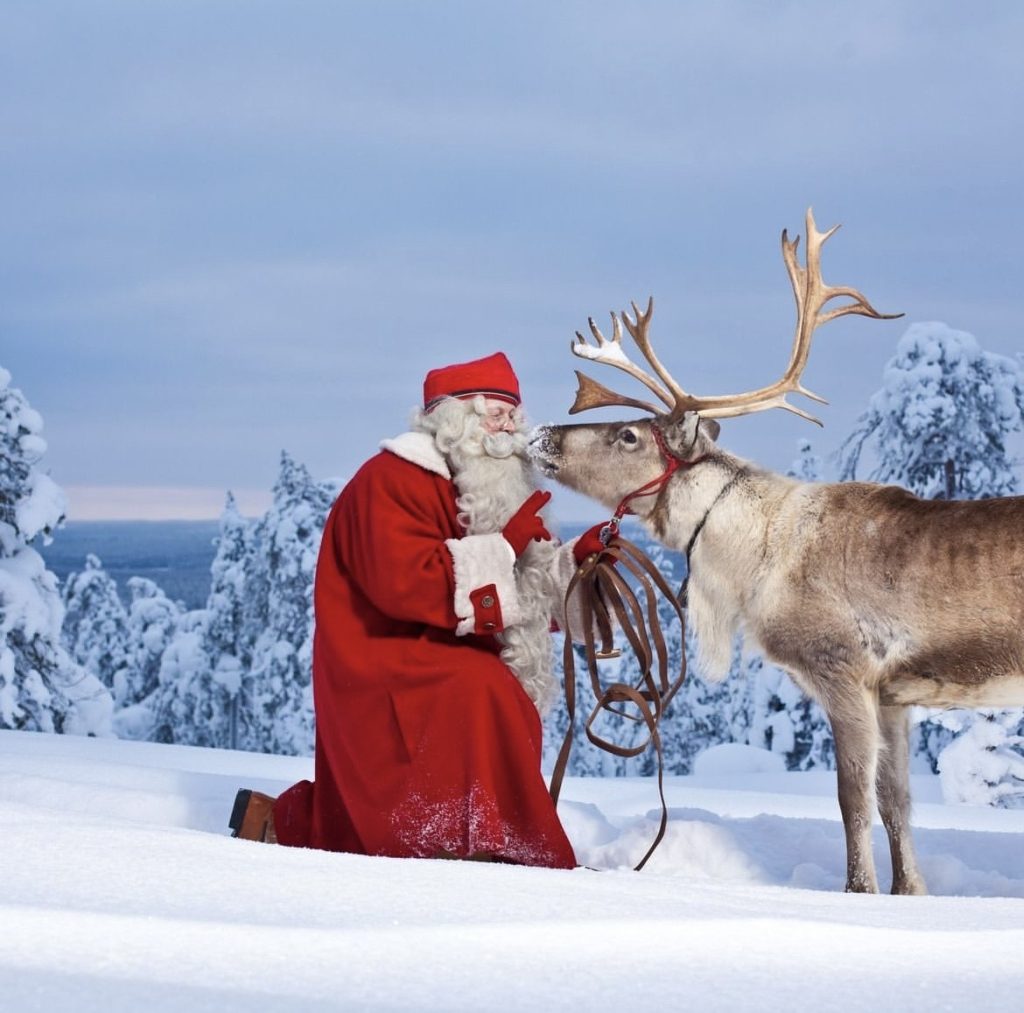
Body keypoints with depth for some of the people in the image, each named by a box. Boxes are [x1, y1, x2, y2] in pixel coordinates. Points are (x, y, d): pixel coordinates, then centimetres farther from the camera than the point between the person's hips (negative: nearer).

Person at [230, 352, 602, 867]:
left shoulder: (486, 492, 17)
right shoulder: (391, 481, -12)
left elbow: (523, 593, 19)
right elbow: (404, 583, -27)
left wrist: (571, 563, 0)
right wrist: (505, 546, -25)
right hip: (380, 673, -10)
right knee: (478, 693, -35)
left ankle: (281, 824, 25)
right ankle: (473, 844, -34)